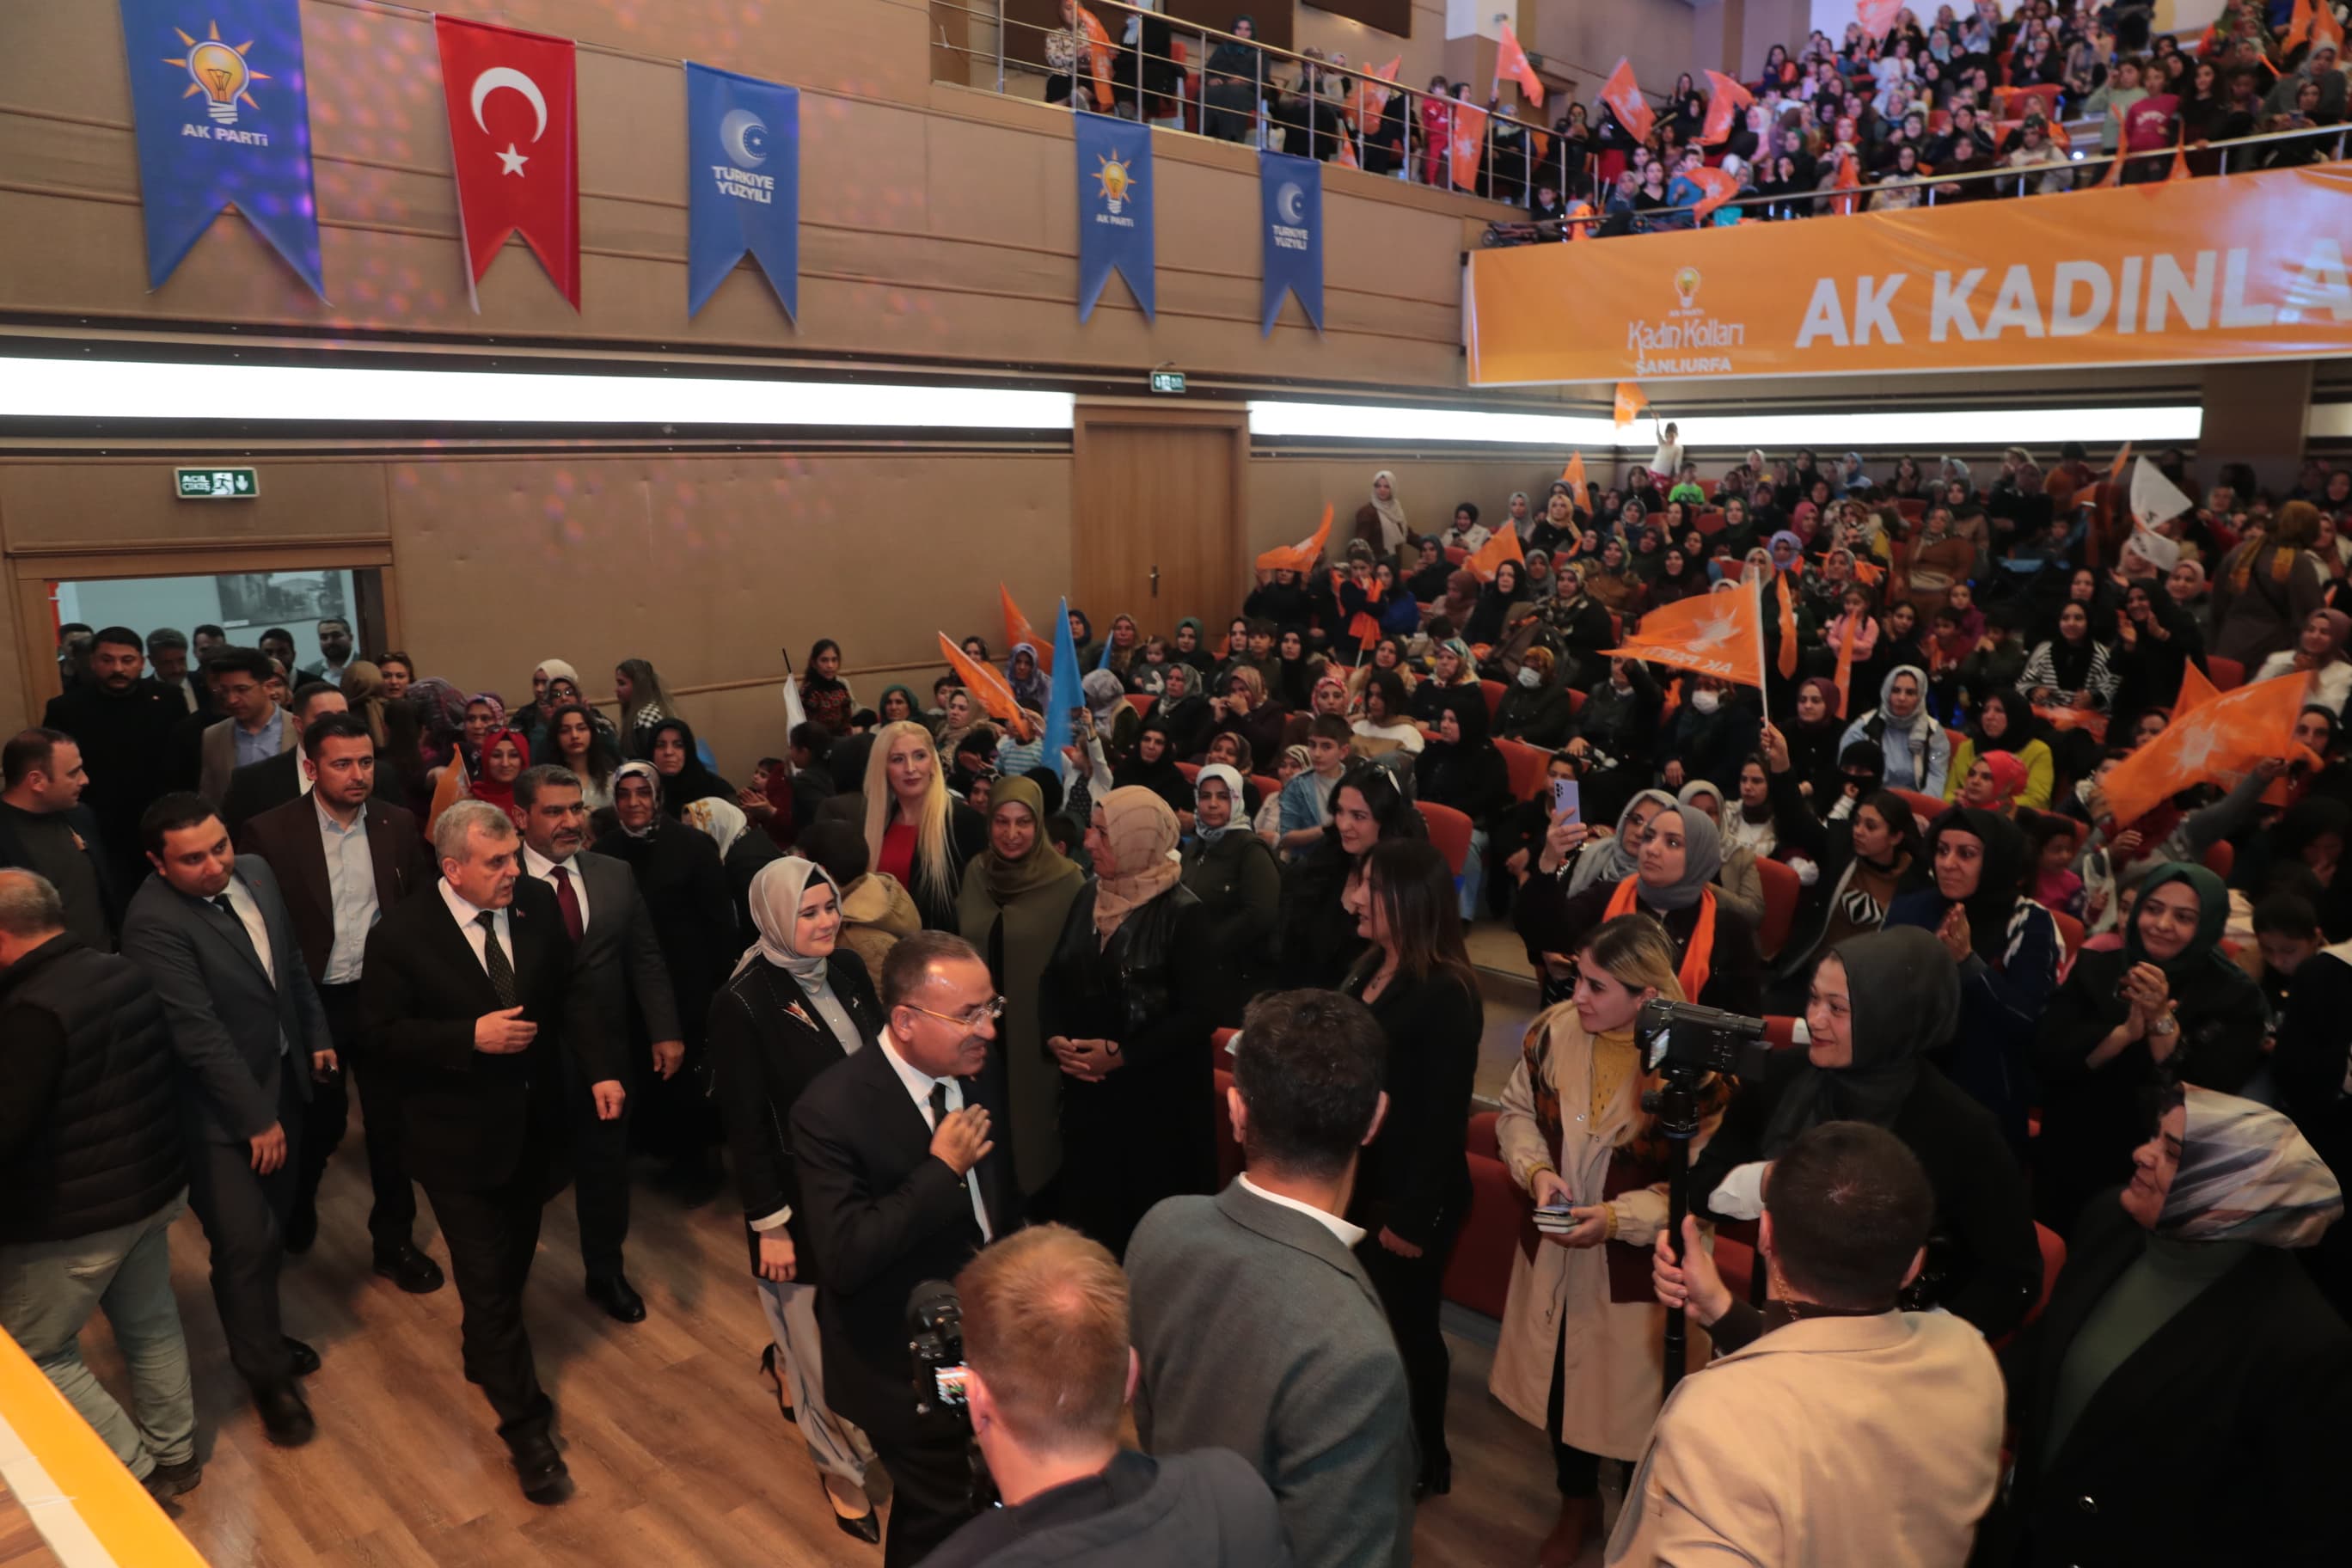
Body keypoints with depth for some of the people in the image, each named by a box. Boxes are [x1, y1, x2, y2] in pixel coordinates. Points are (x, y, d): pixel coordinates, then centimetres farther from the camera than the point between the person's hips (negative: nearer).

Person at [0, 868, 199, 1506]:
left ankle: (134, 1474, 17)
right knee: (150, 1322, 22)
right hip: (153, 1184, 8)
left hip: (75, 1214, -8)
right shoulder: (123, 971, 1)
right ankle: (174, 1454, 37)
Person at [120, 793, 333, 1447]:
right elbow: (199, 1033, -24)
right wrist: (256, 1117, -20)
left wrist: (316, 1035, 17)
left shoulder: (256, 874, -2)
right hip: (221, 1107, -7)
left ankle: (262, 1334, 41)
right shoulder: (154, 923, -25)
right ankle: (268, 1376, 20)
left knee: (273, 1226, 19)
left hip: (282, 1078, 7)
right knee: (245, 1244, 0)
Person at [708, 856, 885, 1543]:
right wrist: (771, 1224, -12)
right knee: (827, 1344, 12)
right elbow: (745, 1126, -15)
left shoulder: (848, 969, -3)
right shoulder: (743, 1003, -20)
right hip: (801, 1196, -5)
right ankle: (842, 1470, 36)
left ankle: (789, 1362, 50)